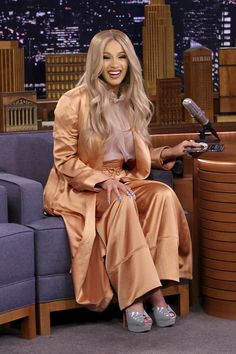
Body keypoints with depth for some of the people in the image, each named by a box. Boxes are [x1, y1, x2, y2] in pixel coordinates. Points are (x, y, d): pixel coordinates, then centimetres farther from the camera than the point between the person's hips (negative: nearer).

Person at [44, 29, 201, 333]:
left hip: (121, 181, 5)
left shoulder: (134, 103, 9)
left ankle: (156, 291, -30)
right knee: (121, 202, -36)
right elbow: (64, 159, -10)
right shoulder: (74, 102, -10)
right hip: (78, 188, -5)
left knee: (163, 194, -24)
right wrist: (102, 181, -23)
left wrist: (169, 152, 1)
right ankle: (132, 299, -37)